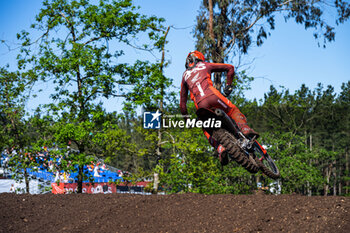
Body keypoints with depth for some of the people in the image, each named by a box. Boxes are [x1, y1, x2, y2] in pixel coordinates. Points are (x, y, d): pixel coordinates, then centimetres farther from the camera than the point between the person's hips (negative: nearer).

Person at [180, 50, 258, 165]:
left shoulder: (185, 75, 32)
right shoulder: (205, 65, 28)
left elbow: (183, 98, 30)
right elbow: (230, 67, 24)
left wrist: (185, 116, 37)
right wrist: (228, 85, 29)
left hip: (200, 104, 2)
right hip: (212, 95, -2)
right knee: (233, 110, 16)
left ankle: (220, 147, -5)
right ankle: (245, 129, -13)